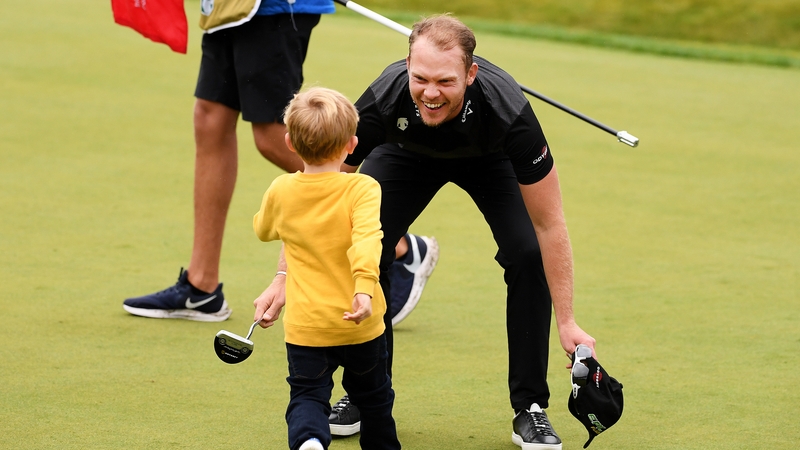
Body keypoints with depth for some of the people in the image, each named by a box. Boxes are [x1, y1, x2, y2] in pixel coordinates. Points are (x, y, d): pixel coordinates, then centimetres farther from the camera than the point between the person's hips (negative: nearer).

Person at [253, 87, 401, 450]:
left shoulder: (281, 191, -2)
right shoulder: (362, 189, -14)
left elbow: (263, 229, 18)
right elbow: (367, 238, -31)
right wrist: (365, 287, -39)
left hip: (305, 326, 1)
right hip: (360, 324, -1)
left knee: (307, 396, 4)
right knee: (373, 394, 20)